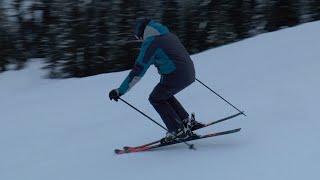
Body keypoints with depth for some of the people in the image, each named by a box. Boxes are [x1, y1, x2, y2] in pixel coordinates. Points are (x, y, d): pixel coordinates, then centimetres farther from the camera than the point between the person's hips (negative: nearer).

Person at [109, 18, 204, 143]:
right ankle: (187, 122, 25)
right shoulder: (170, 36, 15)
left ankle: (178, 130, 8)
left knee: (156, 99, 12)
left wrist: (120, 91, -8)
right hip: (190, 74, 8)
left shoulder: (150, 43, -9)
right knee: (164, 95, 27)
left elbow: (138, 71, -12)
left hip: (175, 77, -8)